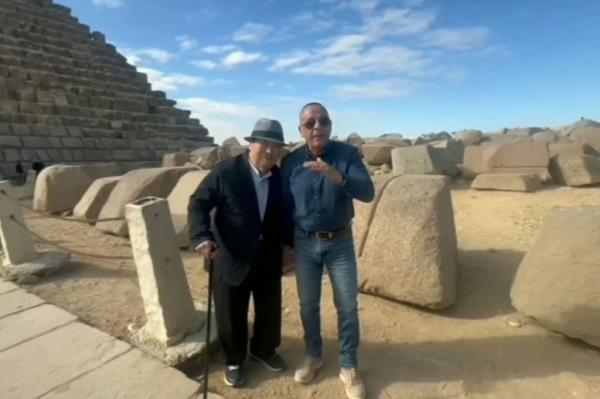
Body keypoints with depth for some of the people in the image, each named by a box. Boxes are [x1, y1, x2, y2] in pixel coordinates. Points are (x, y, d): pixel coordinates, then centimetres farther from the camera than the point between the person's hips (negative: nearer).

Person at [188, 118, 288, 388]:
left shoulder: (281, 178, 0)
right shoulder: (225, 172, -12)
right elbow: (198, 203, -13)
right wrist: (203, 237, -27)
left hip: (269, 260, 4)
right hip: (231, 259, -3)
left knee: (270, 311, 18)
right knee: (231, 315, 13)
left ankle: (263, 350, 46)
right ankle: (234, 360, 39)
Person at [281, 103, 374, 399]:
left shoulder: (348, 154, -10)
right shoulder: (290, 162, -5)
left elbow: (367, 192, -21)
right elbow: (284, 205, 2)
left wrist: (339, 178, -40)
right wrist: (289, 243, 7)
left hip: (340, 243, -1)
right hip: (304, 244, 1)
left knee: (348, 307, 8)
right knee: (308, 305, 15)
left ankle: (349, 367, 29)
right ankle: (313, 356, 39)